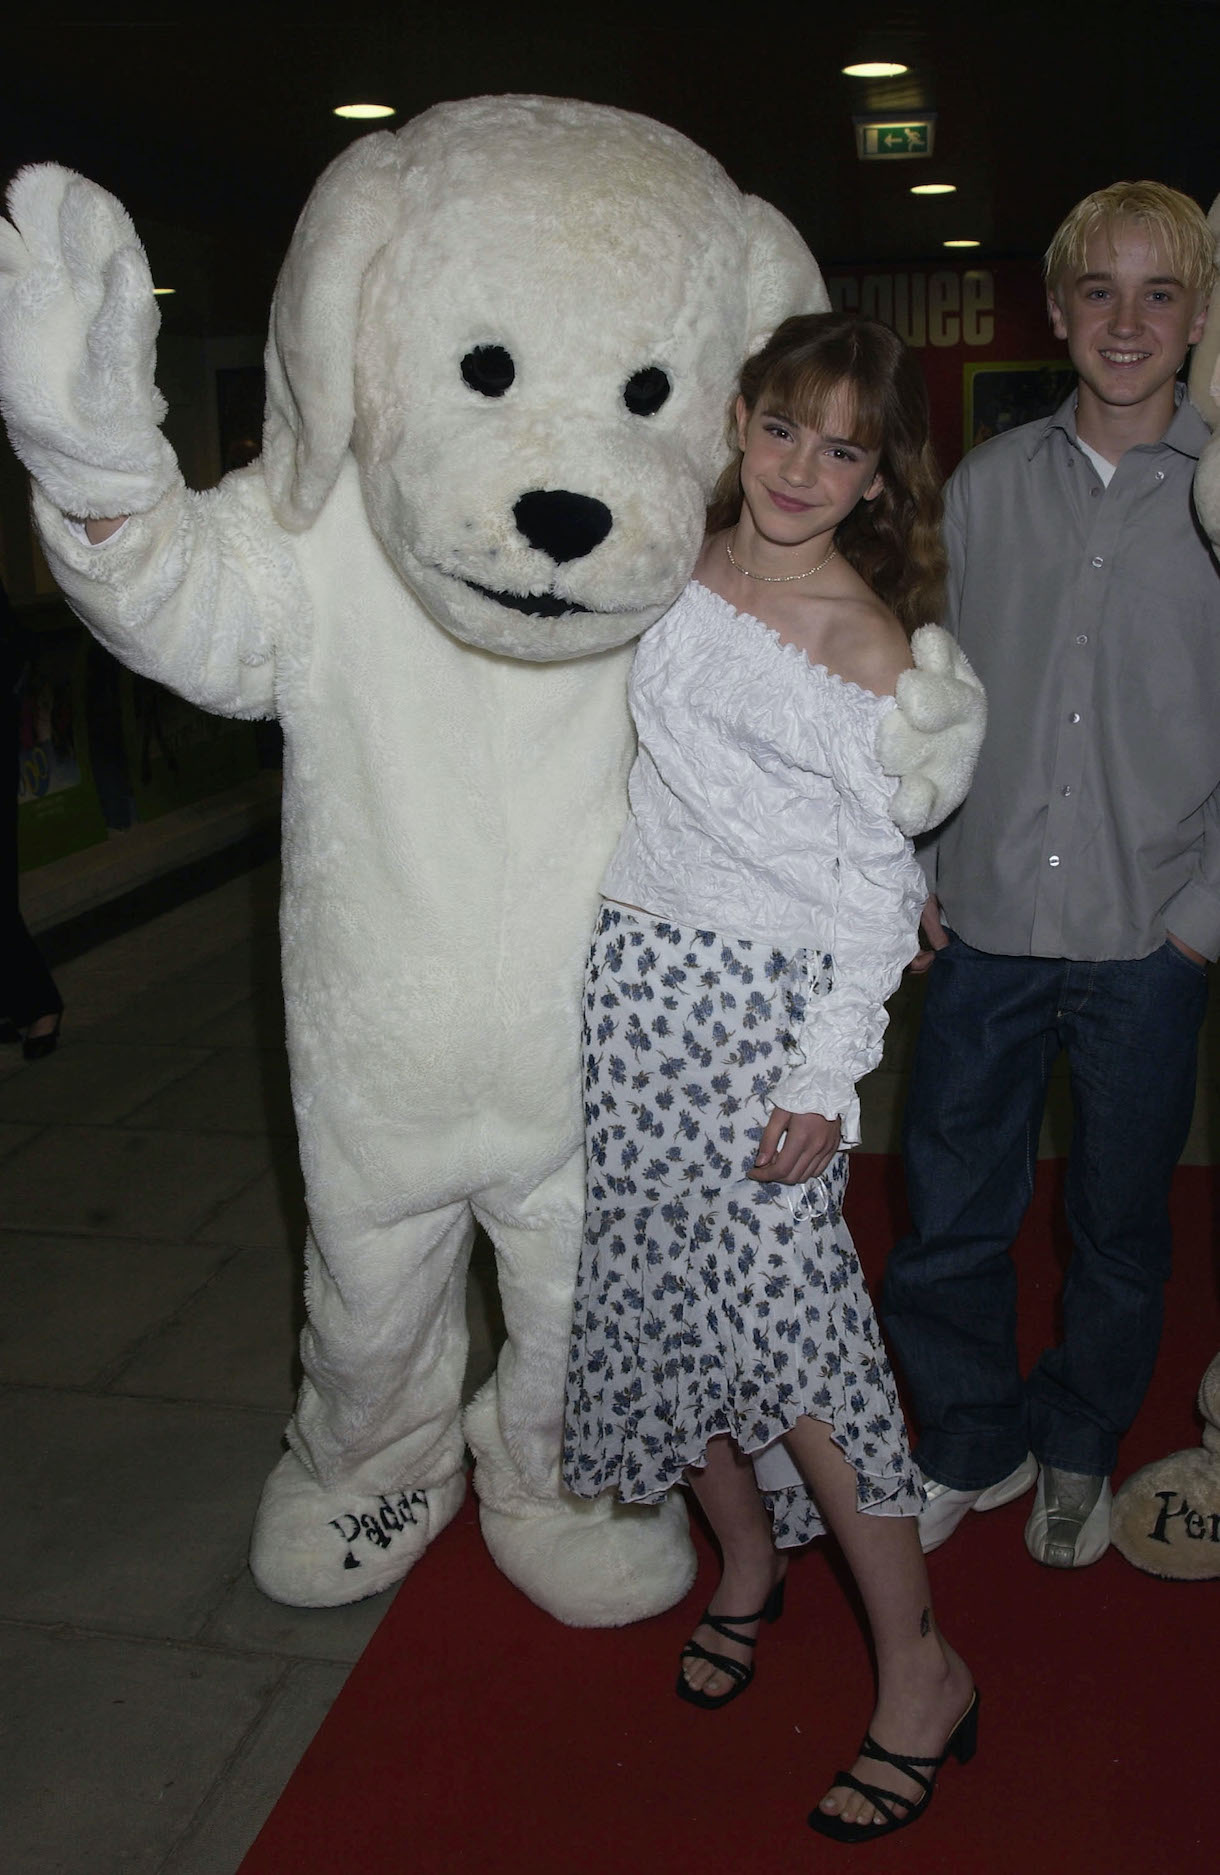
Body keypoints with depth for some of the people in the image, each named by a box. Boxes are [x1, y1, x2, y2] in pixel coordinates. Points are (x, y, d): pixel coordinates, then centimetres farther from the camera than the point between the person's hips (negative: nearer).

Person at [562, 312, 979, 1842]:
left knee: (780, 1313, -10)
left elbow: (879, 881, -9)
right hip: (637, 971, 6)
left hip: (770, 994, -6)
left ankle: (920, 1669, 7)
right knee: (653, 1283, 10)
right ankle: (745, 1559, 34)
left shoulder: (864, 643, -9)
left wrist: (825, 1081, -12)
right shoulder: (677, 568, 8)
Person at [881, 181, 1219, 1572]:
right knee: (949, 1209, 8)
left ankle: (1079, 1449, 38)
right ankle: (972, 1444, 32)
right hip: (987, 928, 2)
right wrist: (911, 870, 3)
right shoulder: (985, 487, 5)